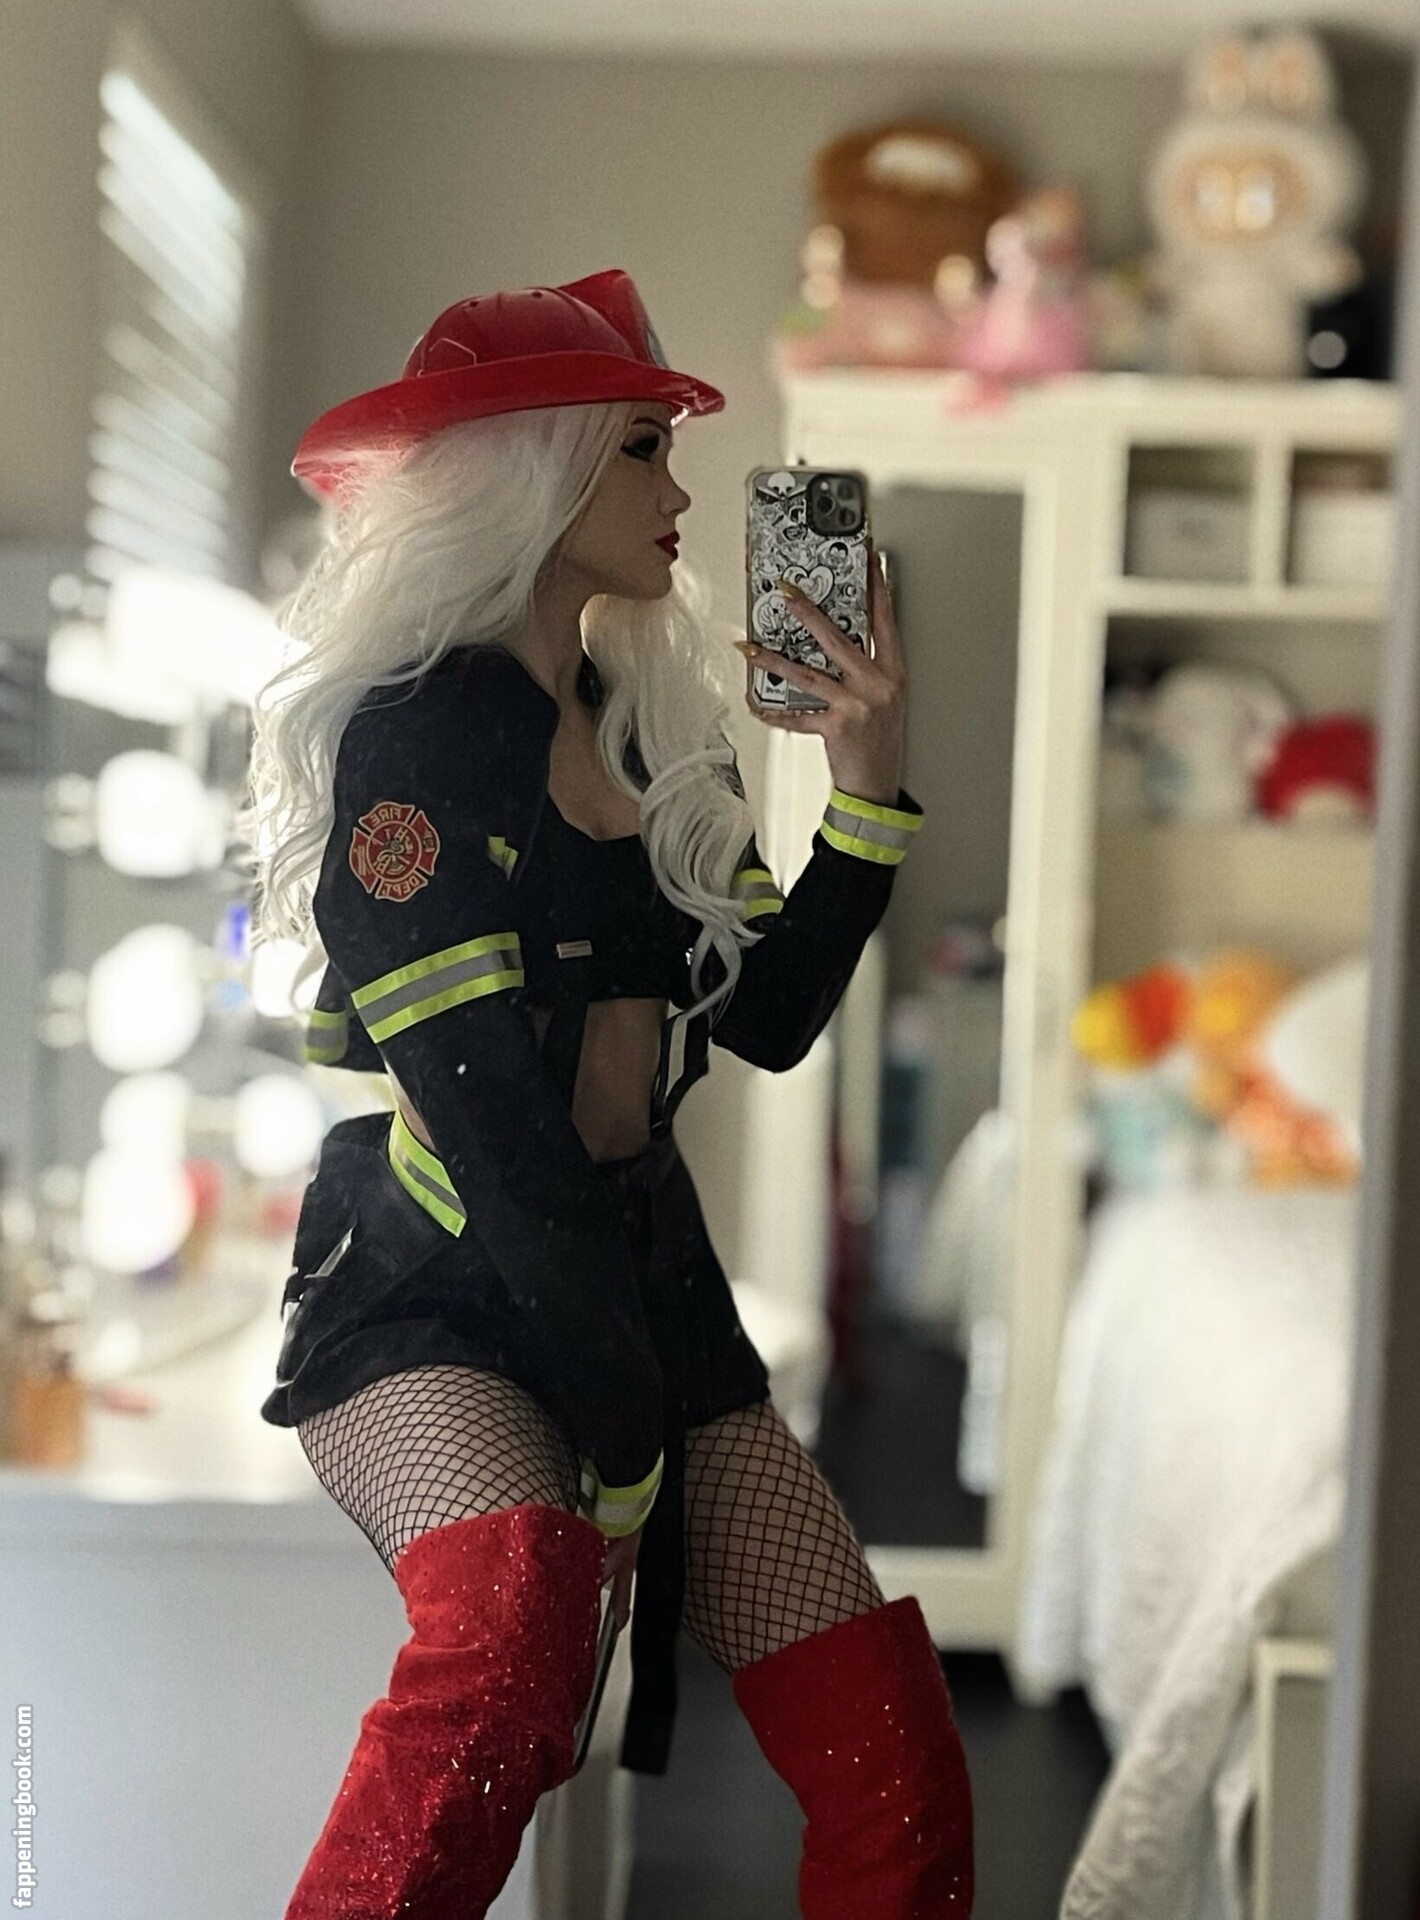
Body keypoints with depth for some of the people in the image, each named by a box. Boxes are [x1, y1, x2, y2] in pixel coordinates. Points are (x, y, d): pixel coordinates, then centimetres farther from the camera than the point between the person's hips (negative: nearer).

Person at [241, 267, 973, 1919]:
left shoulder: (659, 735, 12)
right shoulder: (415, 738, -10)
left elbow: (768, 1018, 8)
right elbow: (479, 1116, -16)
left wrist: (867, 788, -2)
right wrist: (622, 1445, -17)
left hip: (640, 1276, 7)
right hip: (430, 1290, -6)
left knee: (900, 1771, -6)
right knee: (520, 1597, -38)